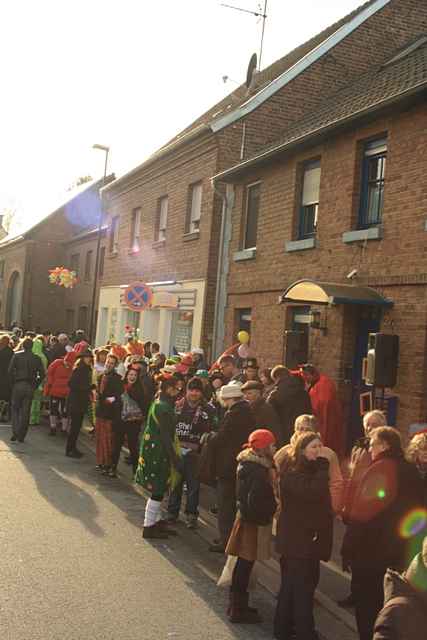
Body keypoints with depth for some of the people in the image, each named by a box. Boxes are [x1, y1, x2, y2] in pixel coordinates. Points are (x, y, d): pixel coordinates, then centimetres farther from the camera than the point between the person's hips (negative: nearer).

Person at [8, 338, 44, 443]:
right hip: (30, 387, 1)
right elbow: (42, 374, -1)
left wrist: (13, 383, 1)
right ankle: (21, 436, 8)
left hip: (18, 385, -1)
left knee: (15, 409, 10)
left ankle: (15, 433, -3)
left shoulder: (17, 355, -1)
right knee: (25, 412, 7)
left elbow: (10, 371, -8)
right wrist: (35, 385, 6)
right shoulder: (36, 358, 4)